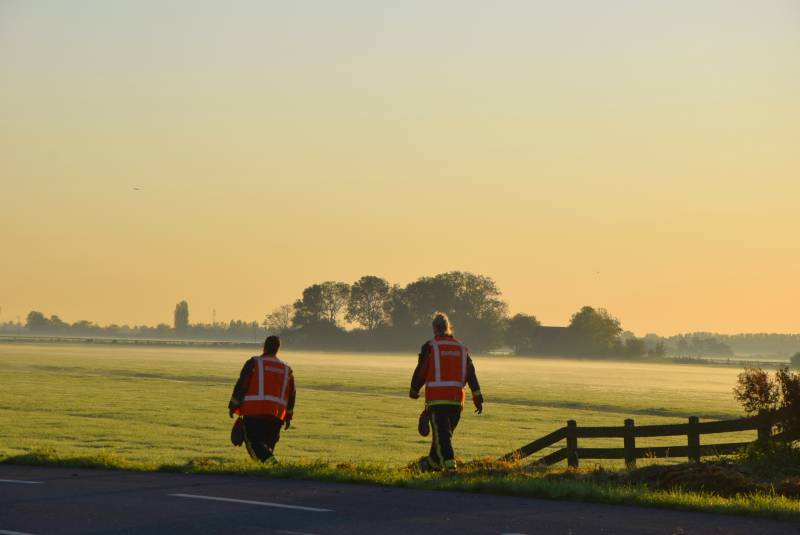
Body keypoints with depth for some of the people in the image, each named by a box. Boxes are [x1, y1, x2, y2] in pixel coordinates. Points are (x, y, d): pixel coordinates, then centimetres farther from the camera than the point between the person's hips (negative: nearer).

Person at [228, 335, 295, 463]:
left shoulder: (254, 363, 0)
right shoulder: (286, 369, 15)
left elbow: (241, 385, -3)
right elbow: (291, 395, 19)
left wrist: (233, 407, 4)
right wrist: (288, 416, 27)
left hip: (254, 411, -4)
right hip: (276, 414, 4)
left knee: (254, 442, -7)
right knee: (268, 443, 16)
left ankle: (270, 460, -31)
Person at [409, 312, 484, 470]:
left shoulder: (429, 346, -4)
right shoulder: (461, 348, 11)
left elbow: (420, 372, -2)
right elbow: (471, 374, 6)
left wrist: (413, 391, 15)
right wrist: (478, 398, 5)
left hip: (436, 398, -5)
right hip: (456, 399, 5)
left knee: (442, 433, -6)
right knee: (446, 431, 17)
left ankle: (449, 462, -22)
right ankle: (433, 462, 31)